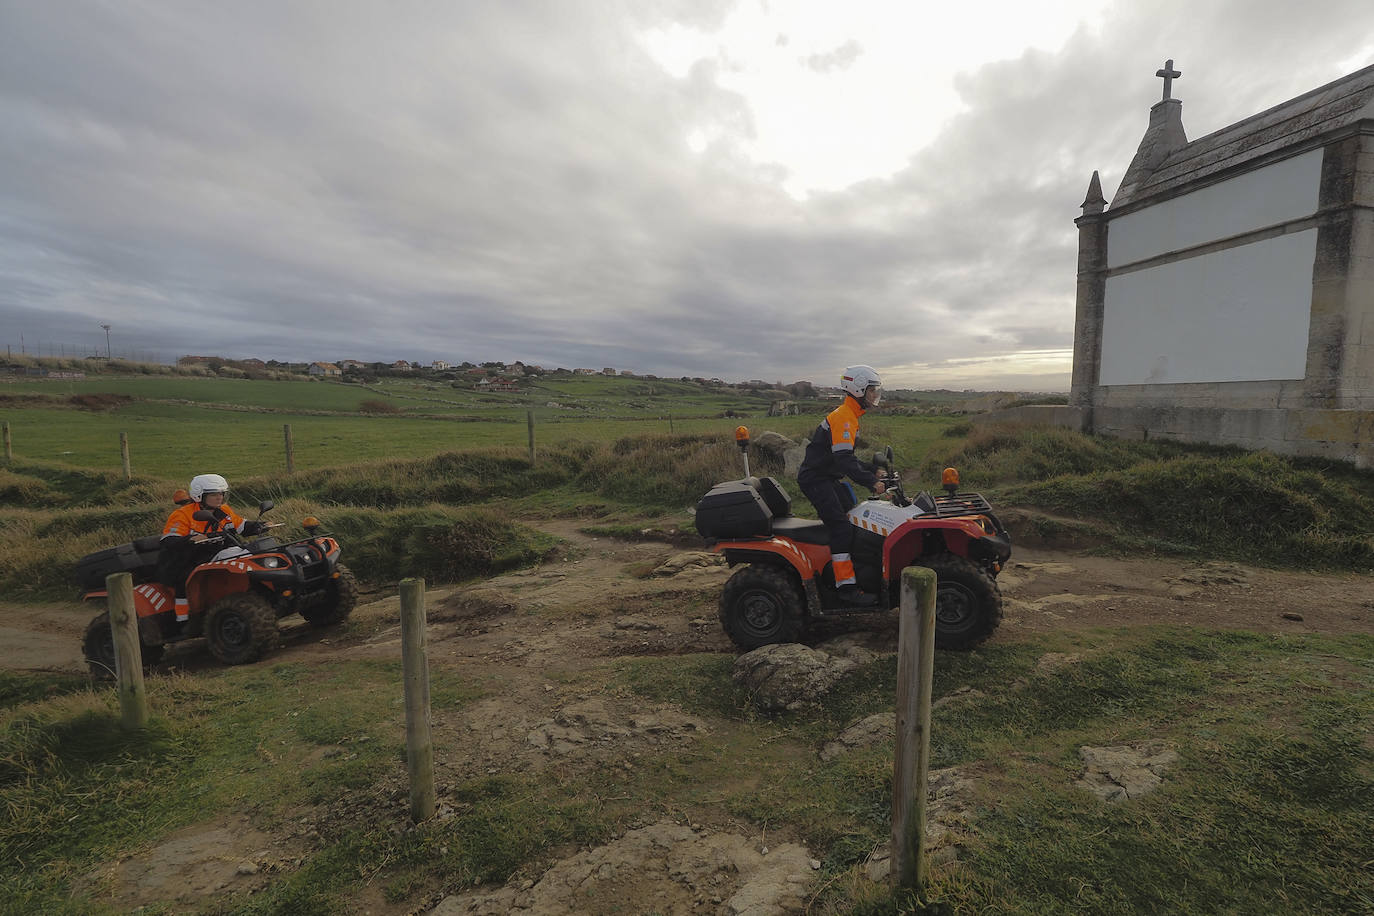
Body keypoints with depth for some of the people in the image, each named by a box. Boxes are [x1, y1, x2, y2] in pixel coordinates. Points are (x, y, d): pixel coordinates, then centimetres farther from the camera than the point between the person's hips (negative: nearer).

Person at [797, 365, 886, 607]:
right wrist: (871, 482, -29)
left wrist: (872, 472, 14)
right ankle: (846, 587, -17)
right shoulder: (844, 418, -17)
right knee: (841, 528, -17)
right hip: (816, 479, -11)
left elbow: (847, 457, 22)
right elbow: (844, 460, -27)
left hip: (829, 478, 11)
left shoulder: (848, 416, 16)